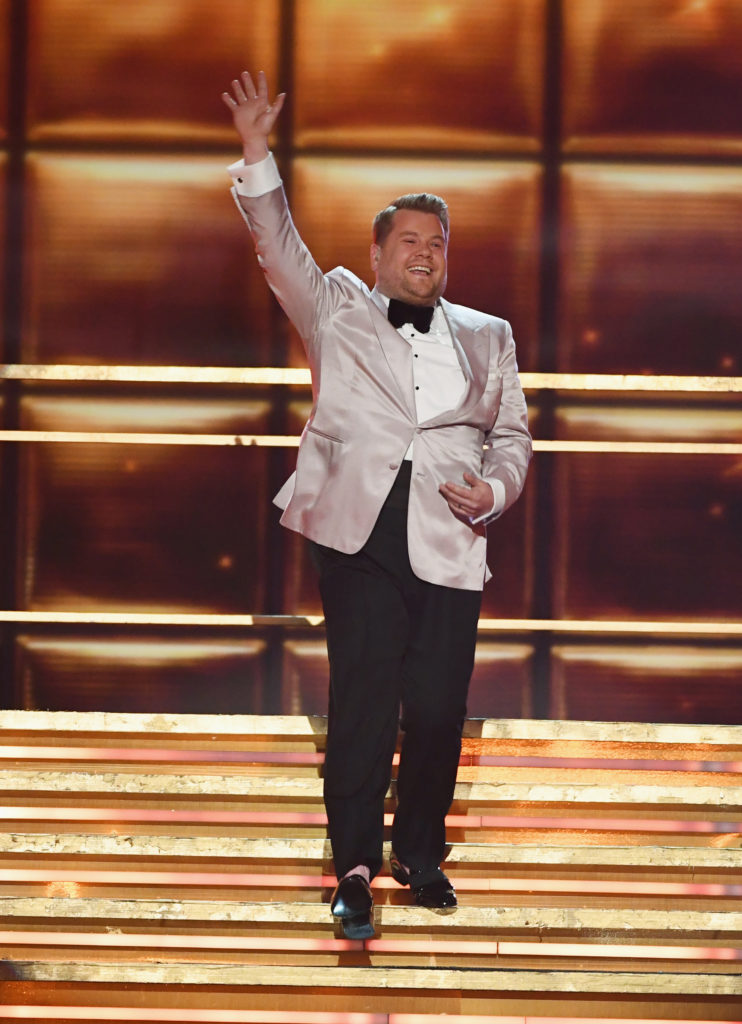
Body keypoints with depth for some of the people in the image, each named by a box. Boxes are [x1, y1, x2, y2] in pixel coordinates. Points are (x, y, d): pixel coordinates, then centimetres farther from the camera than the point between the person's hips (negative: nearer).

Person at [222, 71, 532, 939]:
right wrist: (256, 156, -5)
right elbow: (278, 248, 7)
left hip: (448, 541, 2)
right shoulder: (338, 311, 17)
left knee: (438, 707, 0)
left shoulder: (487, 337, 21)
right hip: (359, 533, -2)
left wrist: (495, 488, -1)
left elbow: (511, 431, 19)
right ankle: (355, 868, -1)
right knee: (363, 699, -8)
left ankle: (420, 855, 18)